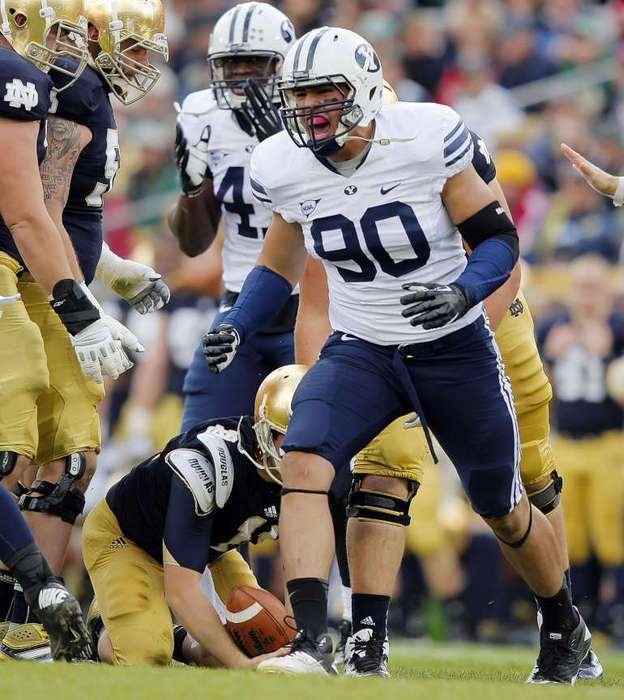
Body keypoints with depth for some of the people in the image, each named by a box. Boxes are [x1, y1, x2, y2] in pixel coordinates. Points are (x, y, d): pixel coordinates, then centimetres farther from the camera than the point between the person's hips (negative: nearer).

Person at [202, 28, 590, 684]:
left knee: (503, 510, 12)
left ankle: (564, 628, 42)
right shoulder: (284, 169, -8)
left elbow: (498, 238, -11)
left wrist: (463, 292, -30)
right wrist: (234, 327, -6)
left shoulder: (427, 139, -20)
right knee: (303, 461, -26)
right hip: (361, 351, 2)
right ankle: (311, 644, -30)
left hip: (455, 350, -2)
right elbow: (279, 267, 10)